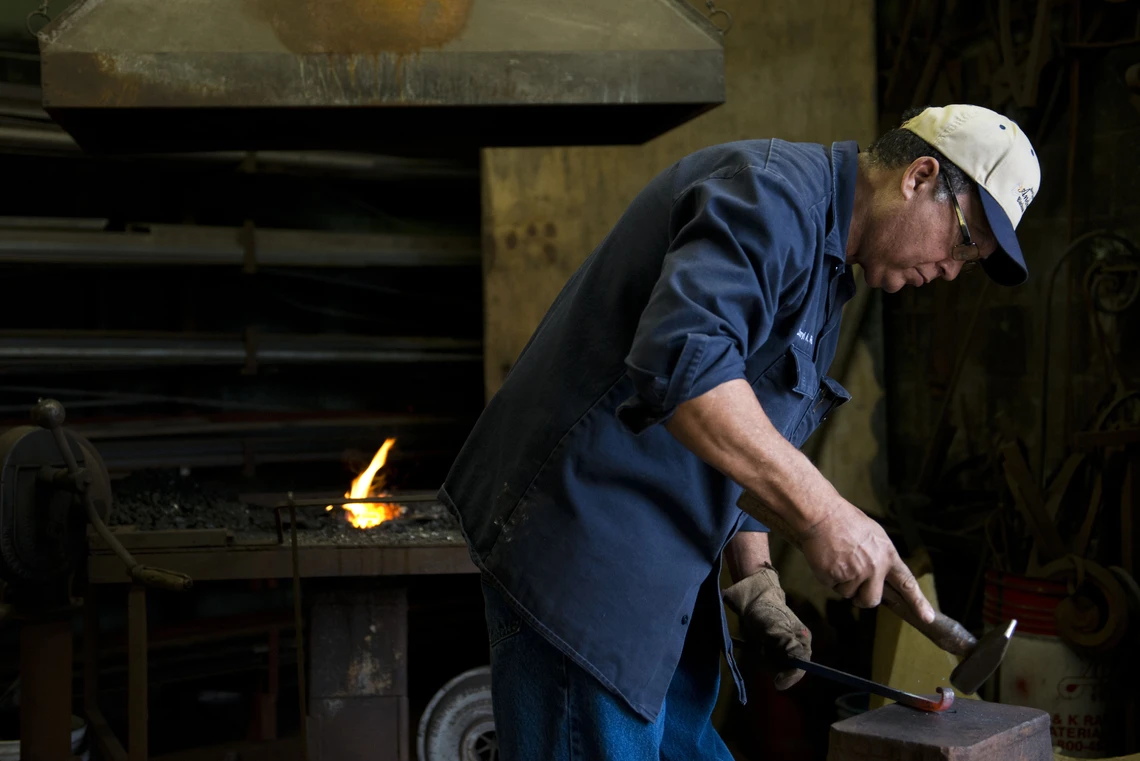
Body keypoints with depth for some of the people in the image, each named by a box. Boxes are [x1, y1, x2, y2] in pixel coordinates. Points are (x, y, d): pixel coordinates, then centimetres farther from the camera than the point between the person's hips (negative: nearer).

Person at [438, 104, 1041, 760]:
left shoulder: (825, 268, 19)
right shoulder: (778, 191, -15)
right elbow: (682, 358, -32)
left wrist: (755, 578, 14)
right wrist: (822, 511, -29)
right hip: (582, 538, -10)